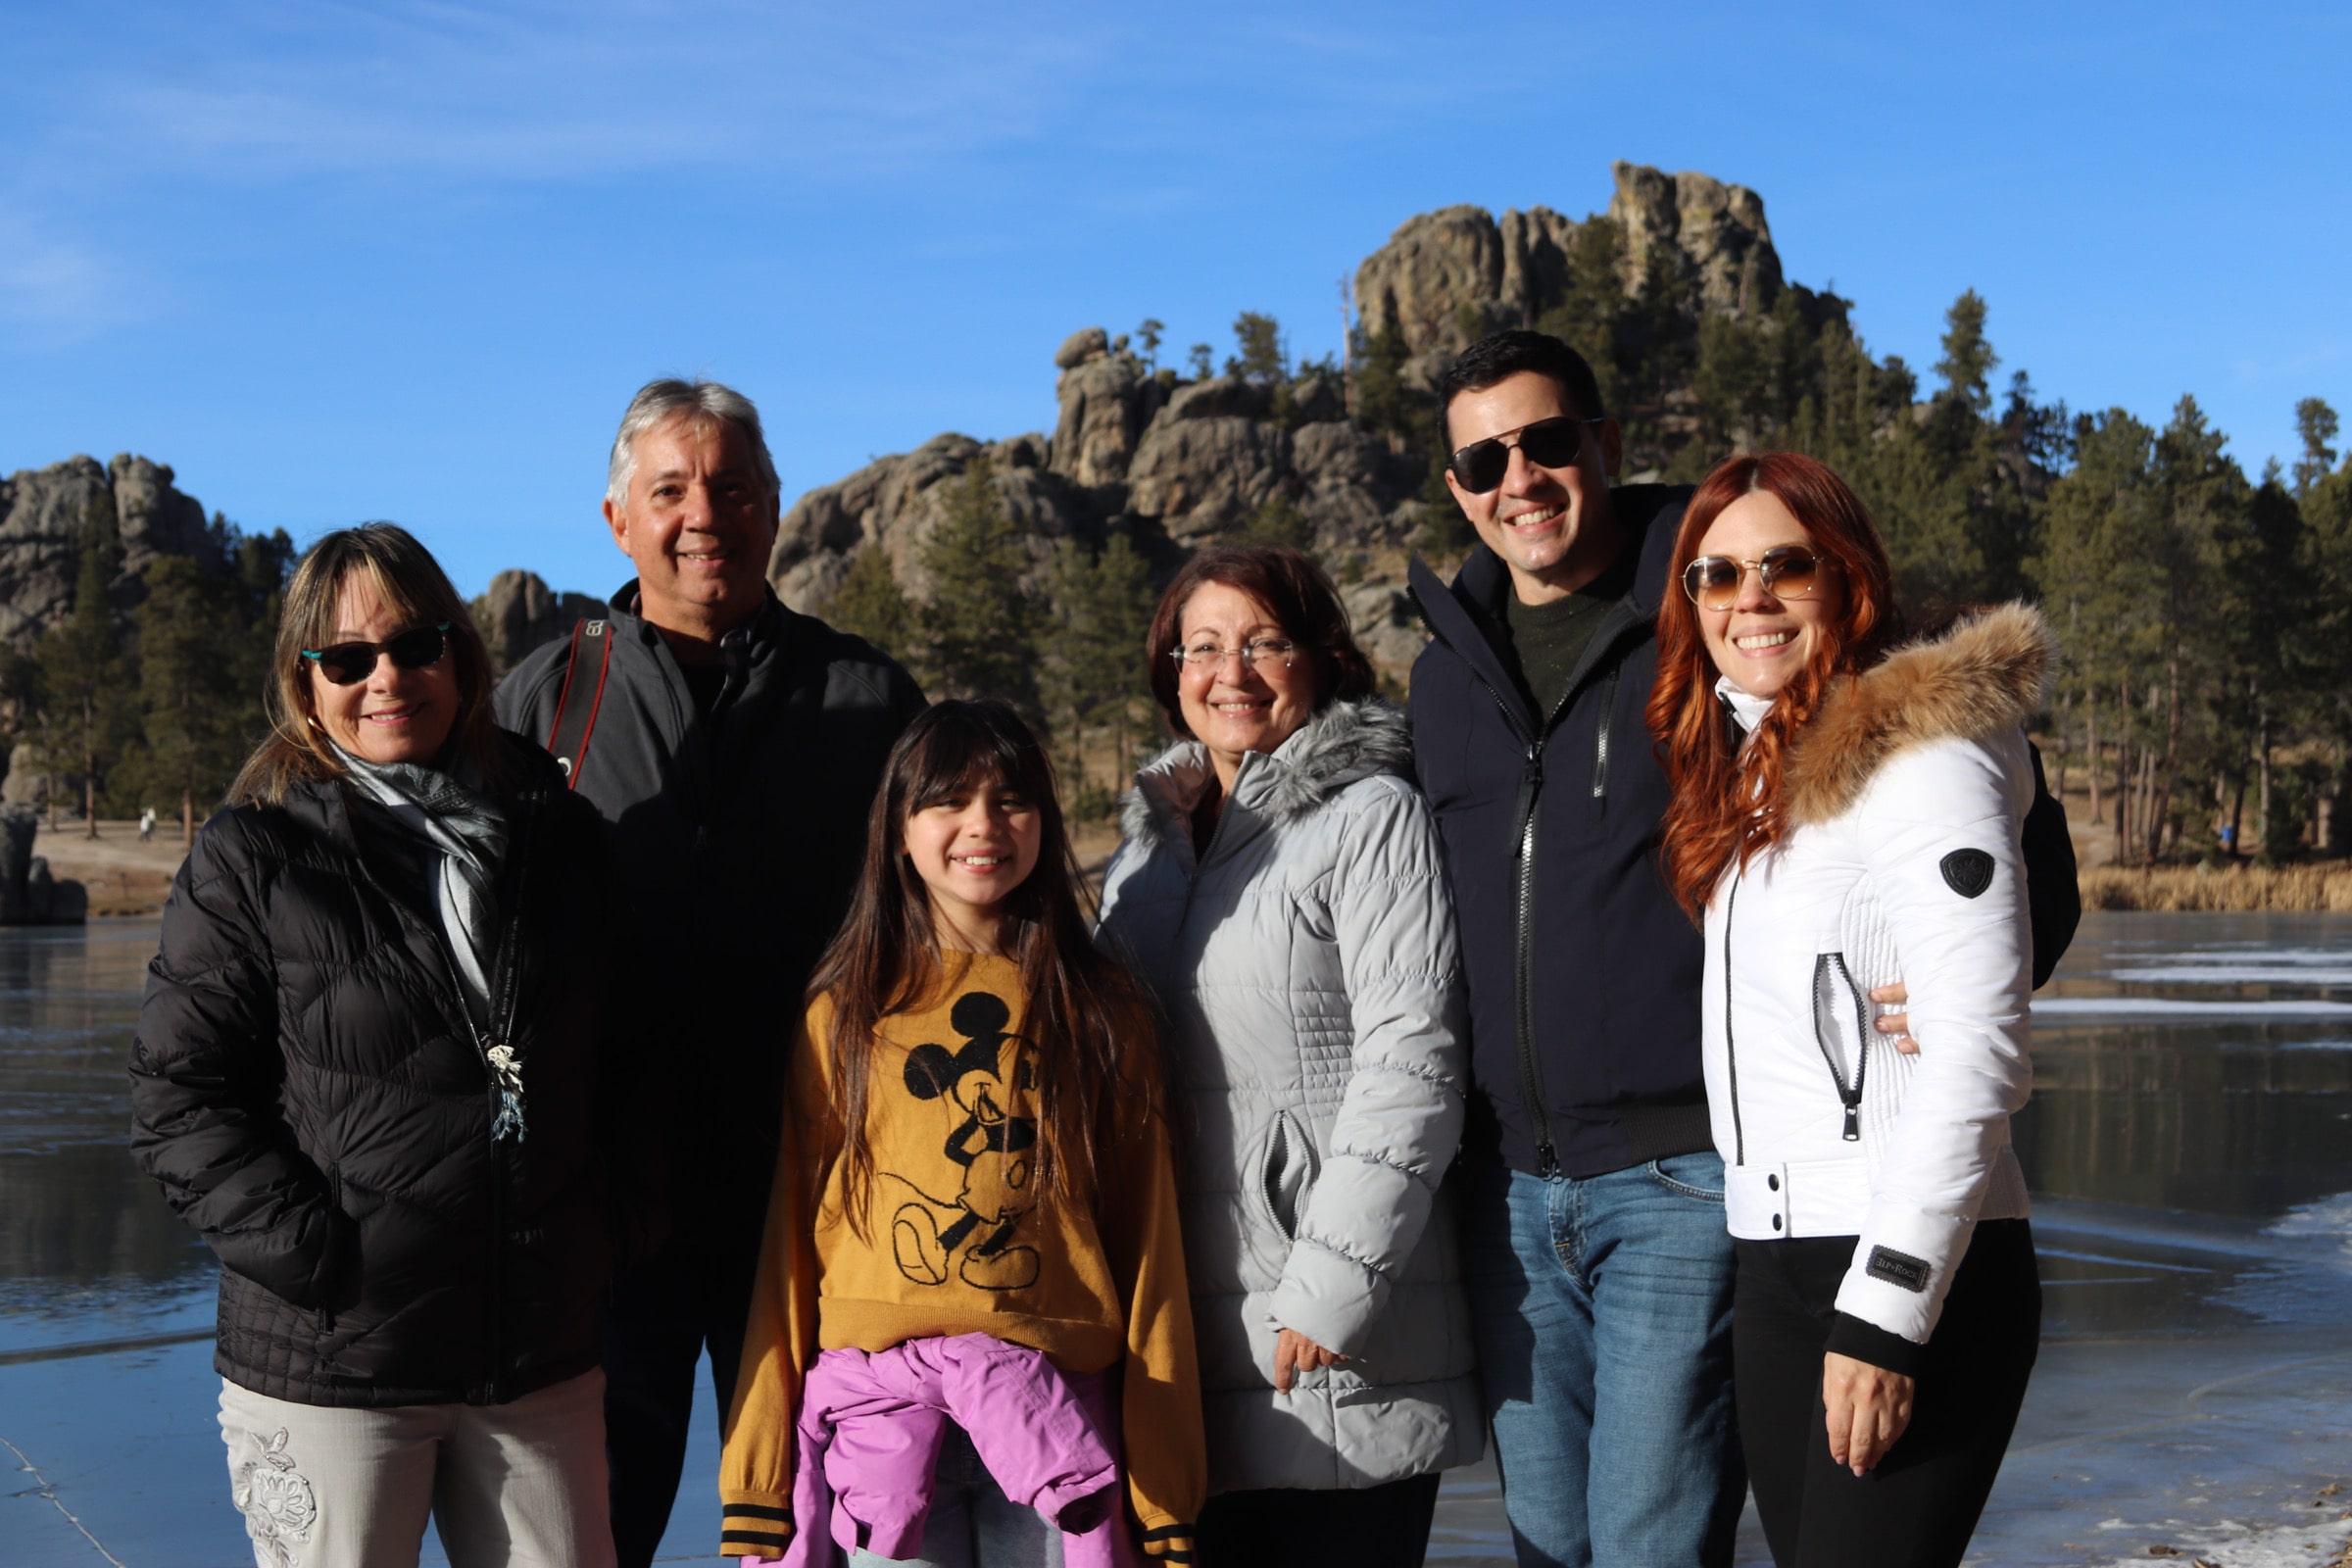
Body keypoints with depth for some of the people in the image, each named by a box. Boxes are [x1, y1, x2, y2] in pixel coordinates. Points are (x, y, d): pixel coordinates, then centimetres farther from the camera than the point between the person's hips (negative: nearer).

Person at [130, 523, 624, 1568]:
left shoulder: (558, 836, 8)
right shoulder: (252, 858, -4)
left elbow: (613, 1060, 16)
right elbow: (178, 1096, -6)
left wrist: (609, 1216, 4)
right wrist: (305, 1249, -14)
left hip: (542, 1355, 4)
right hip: (327, 1367, -3)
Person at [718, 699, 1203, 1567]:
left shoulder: (1101, 1010, 8)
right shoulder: (845, 1012, 7)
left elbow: (1149, 1246, 7)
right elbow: (791, 1239, 7)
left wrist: (1163, 1495, 4)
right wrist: (757, 1482, 3)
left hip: (1055, 1409, 0)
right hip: (882, 1411, 0)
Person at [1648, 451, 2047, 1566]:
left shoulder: (1923, 755, -9)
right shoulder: (1739, 770, 15)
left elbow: (1974, 1053, -16)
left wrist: (1887, 1313, -19)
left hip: (1919, 1267, -7)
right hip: (1775, 1266, 8)